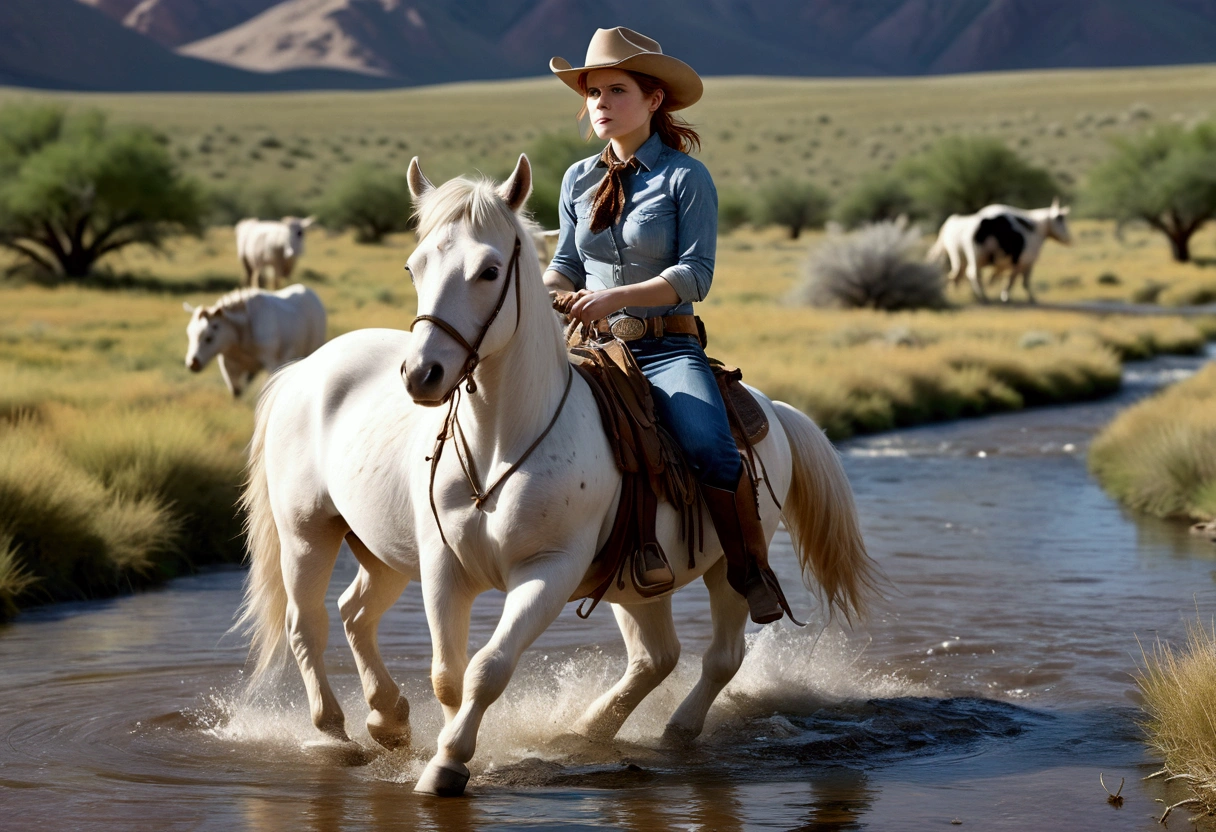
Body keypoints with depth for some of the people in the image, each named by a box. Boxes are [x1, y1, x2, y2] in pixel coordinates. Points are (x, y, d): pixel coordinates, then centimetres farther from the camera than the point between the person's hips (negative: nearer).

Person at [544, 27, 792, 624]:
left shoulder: (686, 178, -3)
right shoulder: (579, 180, 12)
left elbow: (695, 274, -11)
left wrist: (617, 296, -24)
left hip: (668, 348, -5)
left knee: (709, 447, -31)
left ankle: (752, 567, -7)